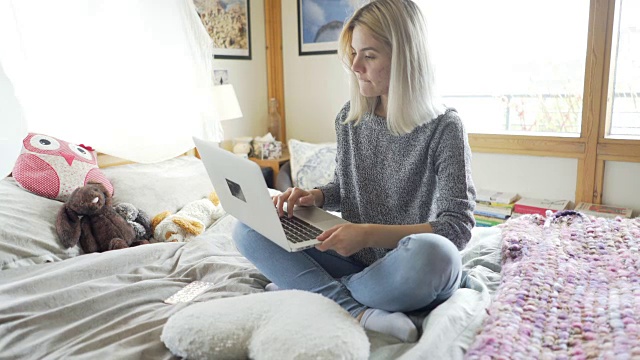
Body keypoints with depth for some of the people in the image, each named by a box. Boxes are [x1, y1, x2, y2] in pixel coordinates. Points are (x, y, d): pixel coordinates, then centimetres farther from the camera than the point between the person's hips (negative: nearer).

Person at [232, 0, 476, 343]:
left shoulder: (443, 127, -12)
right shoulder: (349, 119, 3)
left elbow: (457, 226, -17)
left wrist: (370, 233, -27)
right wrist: (317, 196, -7)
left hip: (410, 272, -4)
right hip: (355, 261, 5)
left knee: (432, 253, -41)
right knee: (247, 229, -9)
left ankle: (312, 290, -17)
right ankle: (358, 311, -24)